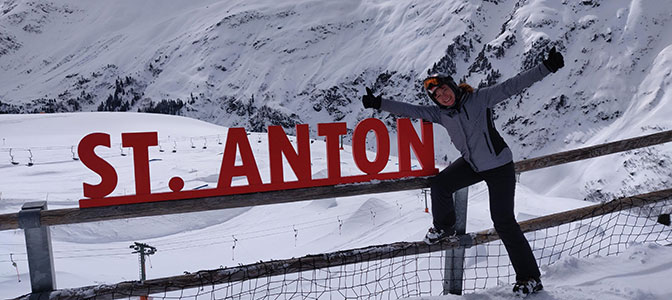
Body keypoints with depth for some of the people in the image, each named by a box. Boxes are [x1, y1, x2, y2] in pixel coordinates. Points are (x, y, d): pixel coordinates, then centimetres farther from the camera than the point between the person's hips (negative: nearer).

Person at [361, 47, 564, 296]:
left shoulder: (479, 98, -15)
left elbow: (512, 86, -20)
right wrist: (379, 103, -7)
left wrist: (547, 67, -26)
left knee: (504, 222, -7)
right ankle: (444, 228, 19)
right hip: (472, 164, 5)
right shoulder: (440, 114, -1)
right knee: (440, 184, -11)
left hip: (499, 167, -5)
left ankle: (530, 278, 4)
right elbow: (410, 110, 0)